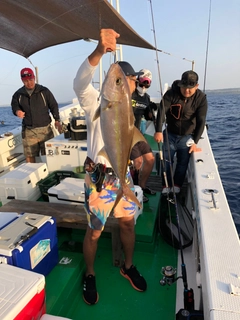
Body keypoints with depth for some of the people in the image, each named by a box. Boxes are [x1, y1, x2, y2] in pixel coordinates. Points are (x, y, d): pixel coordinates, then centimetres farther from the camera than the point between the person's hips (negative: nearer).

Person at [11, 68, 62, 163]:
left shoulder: (44, 91, 0)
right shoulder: (18, 94, 5)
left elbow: (53, 106, 6)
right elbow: (14, 106, 17)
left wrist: (57, 120, 1)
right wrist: (17, 111, -7)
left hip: (45, 129, -1)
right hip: (29, 131, 2)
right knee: (29, 156, 5)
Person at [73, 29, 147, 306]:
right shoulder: (96, 102, -12)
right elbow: (80, 84, -35)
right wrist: (99, 51, -51)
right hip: (98, 177, -6)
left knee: (128, 222, 15)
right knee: (94, 231, 7)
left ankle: (128, 267, 39)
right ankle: (89, 275, 32)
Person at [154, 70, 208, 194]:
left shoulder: (201, 98, -13)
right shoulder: (171, 94, -14)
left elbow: (201, 121, -15)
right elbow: (162, 111, -23)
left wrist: (195, 141, -22)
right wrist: (158, 131, -34)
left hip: (187, 136, 0)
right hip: (170, 134, 1)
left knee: (183, 163, 3)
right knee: (166, 161, 2)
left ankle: (177, 187, 18)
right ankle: (166, 186, 15)